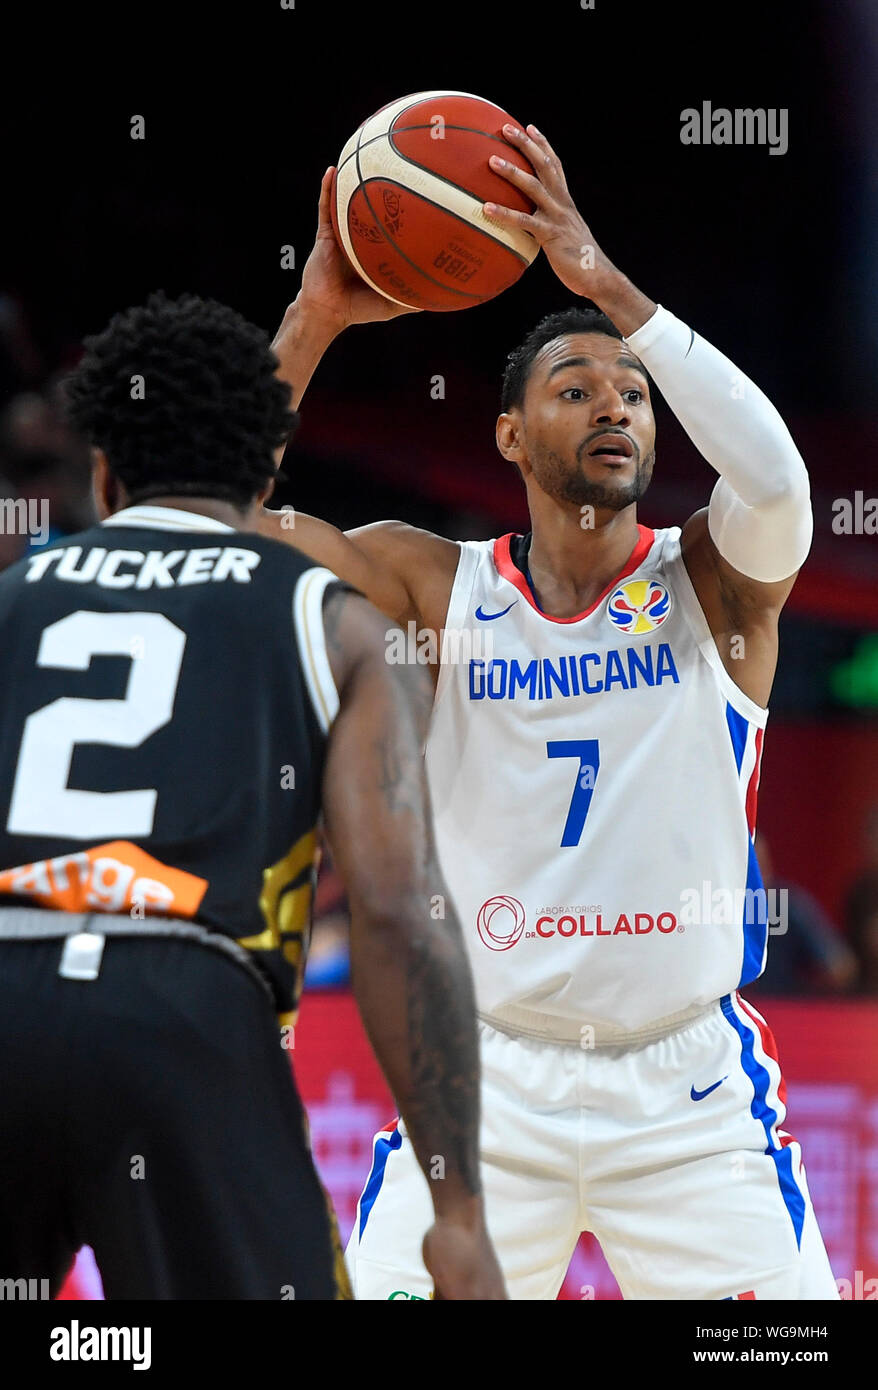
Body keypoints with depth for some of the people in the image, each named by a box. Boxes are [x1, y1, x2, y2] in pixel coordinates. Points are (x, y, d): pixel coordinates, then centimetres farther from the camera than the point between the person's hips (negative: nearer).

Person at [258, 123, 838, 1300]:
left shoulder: (712, 579, -1)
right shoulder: (436, 586, 2)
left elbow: (776, 482, -23)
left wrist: (608, 284, -26)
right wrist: (315, 320, -14)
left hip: (689, 1089, -1)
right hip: (489, 1080, 1)